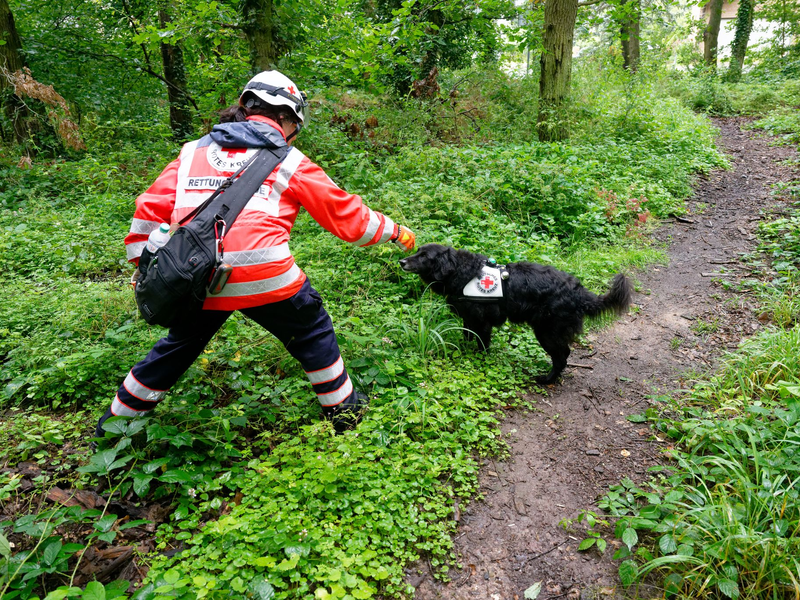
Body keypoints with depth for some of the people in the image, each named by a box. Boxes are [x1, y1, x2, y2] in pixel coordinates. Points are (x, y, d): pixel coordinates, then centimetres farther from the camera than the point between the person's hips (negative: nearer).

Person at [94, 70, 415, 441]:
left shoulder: (193, 151, 18)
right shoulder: (290, 161, 9)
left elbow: (152, 207, 16)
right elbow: (344, 213, 14)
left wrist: (143, 265, 25)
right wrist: (394, 232, 28)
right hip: (263, 275, -4)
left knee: (178, 344, 27)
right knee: (312, 332, 20)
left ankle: (117, 421, 42)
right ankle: (342, 409, 31)